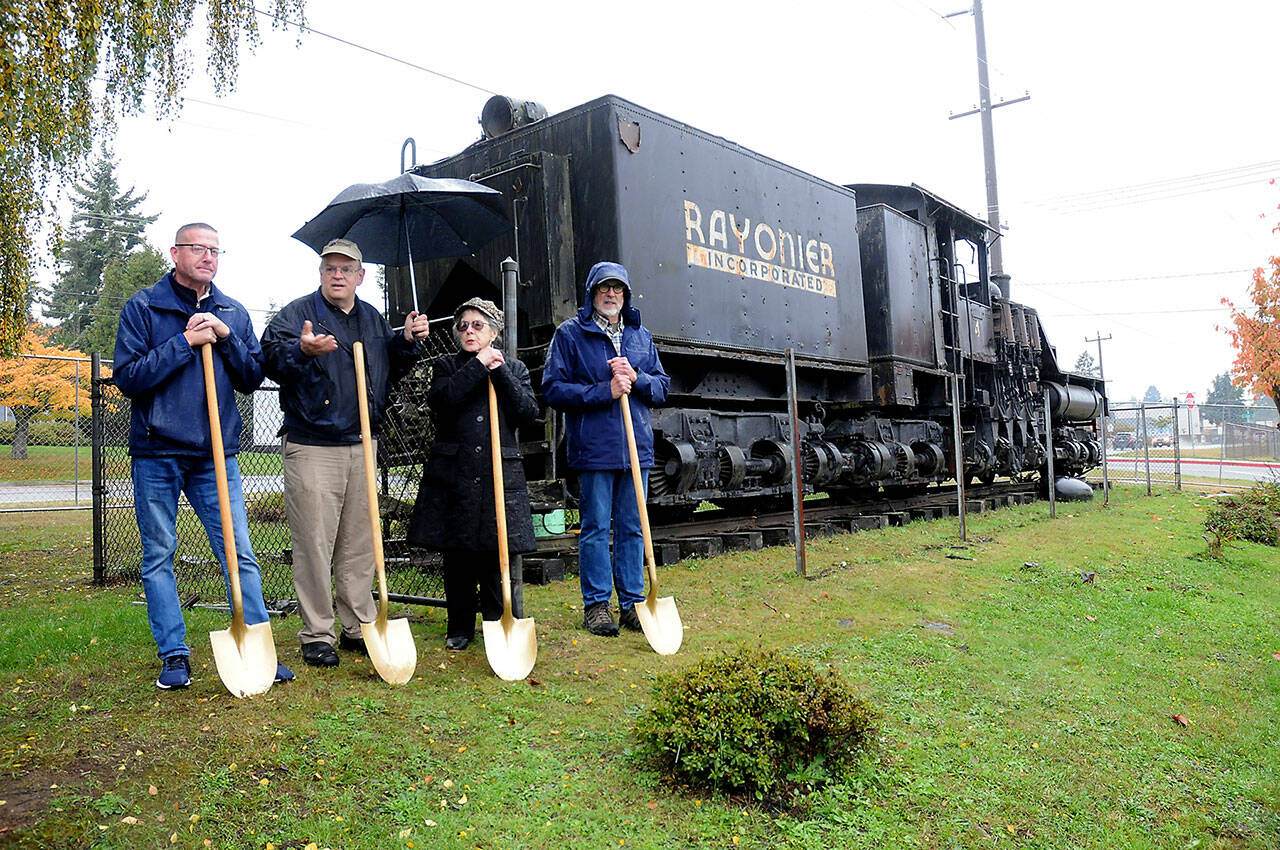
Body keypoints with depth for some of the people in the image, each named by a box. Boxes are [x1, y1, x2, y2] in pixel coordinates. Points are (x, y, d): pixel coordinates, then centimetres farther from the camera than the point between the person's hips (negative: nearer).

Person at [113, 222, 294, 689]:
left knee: (240, 554, 0)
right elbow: (127, 377, -7)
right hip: (157, 453, -2)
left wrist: (225, 337, -7)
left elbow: (253, 378, 8)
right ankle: (174, 655, 16)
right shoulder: (142, 307, 2)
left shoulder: (233, 313, 12)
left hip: (216, 453, 2)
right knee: (158, 556, 5)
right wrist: (185, 342, -13)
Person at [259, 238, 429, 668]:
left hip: (361, 446, 6)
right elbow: (270, 359, -15)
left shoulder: (373, 319, 17)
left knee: (359, 544, 11)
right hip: (312, 447, -5)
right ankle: (316, 635, 8)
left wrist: (406, 342, 10)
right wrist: (302, 350, -33)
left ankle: (359, 627, 22)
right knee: (314, 545, -3)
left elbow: (390, 371, 25)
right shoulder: (296, 313, -1)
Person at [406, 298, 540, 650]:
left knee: (497, 555, 2)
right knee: (457, 555, 6)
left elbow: (528, 414, -2)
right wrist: (479, 365, -10)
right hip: (454, 473, 0)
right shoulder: (446, 366, 10)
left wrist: (500, 372, -7)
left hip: (500, 473, 0)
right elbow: (442, 400, -11)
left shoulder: (514, 368, 13)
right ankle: (460, 628, 20)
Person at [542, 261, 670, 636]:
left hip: (636, 446, 4)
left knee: (632, 527, 9)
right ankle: (596, 605, 12)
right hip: (593, 447, -4)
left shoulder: (641, 335, 16)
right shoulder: (570, 333, 2)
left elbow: (662, 386, 15)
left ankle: (632, 602, 18)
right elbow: (553, 388, -6)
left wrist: (635, 377, -7)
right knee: (595, 527, 1)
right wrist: (604, 391, -14)